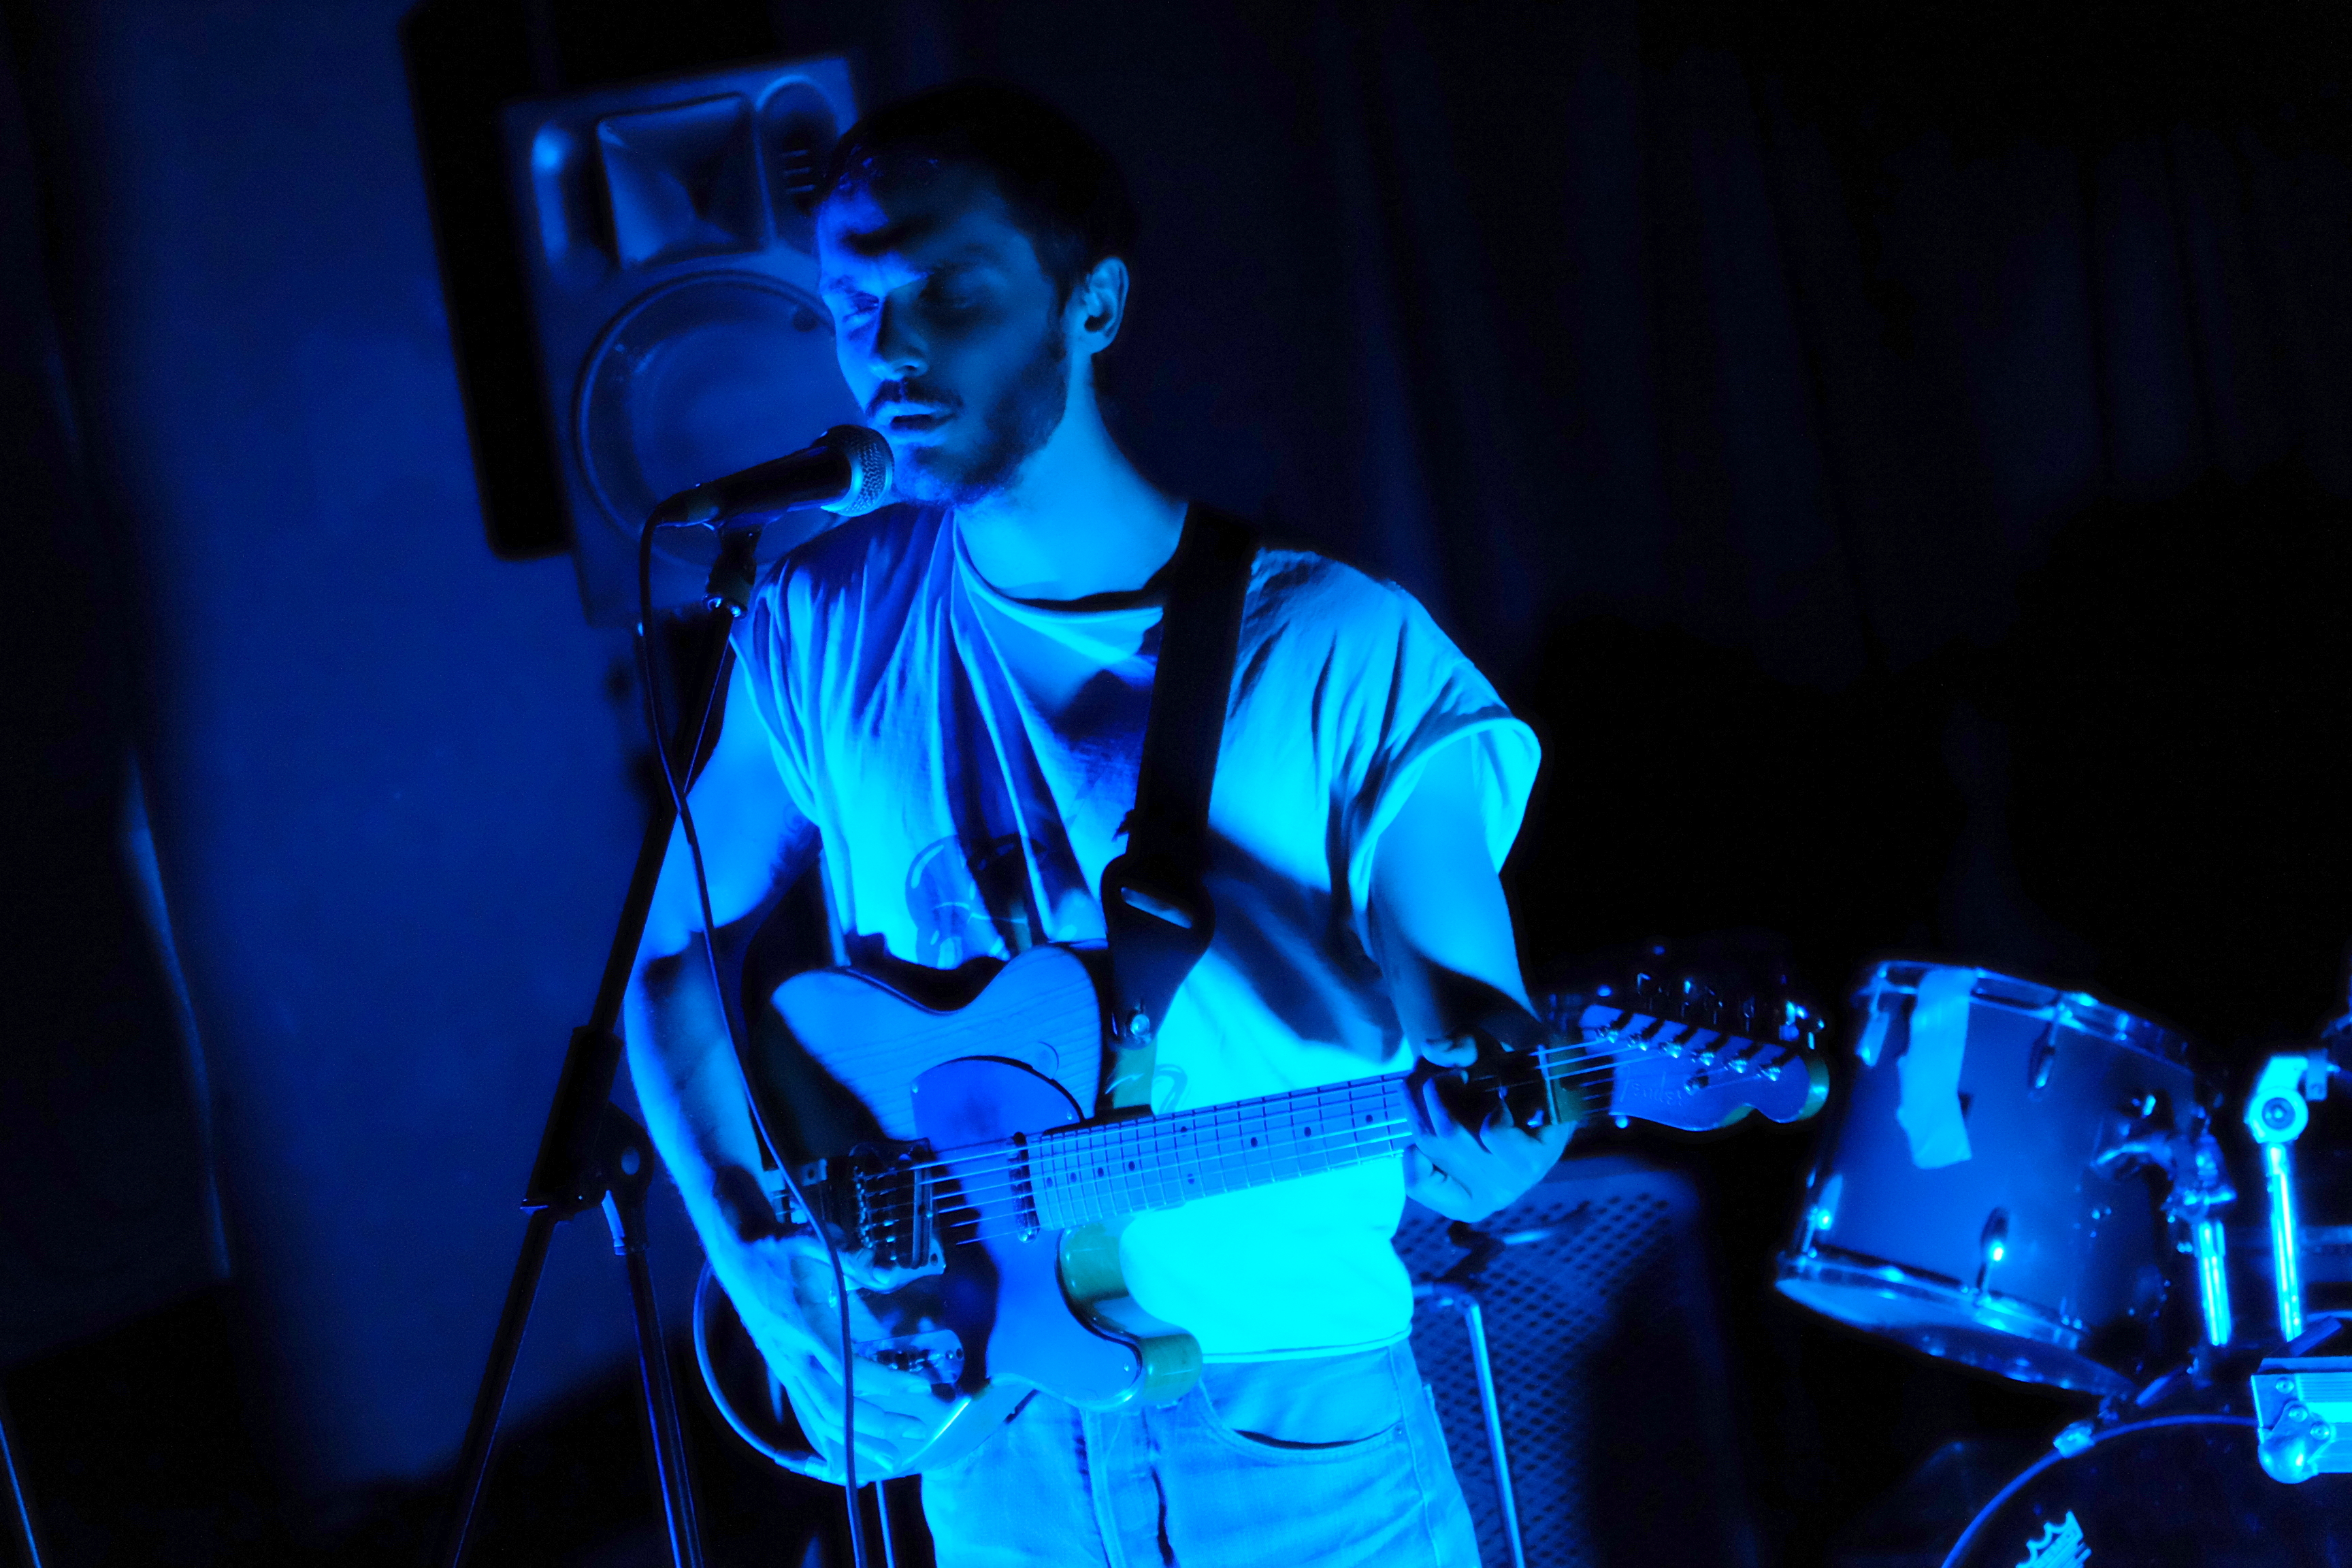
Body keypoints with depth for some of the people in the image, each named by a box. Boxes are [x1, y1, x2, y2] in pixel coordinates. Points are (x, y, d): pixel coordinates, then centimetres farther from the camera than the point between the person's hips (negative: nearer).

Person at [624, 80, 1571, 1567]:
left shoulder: (1340, 650, -11)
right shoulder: (816, 634, -1)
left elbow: (1469, 1023, -9)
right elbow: (677, 966, 6)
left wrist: (1489, 1135, -31)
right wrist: (761, 1255, -7)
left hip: (1300, 1428, -2)